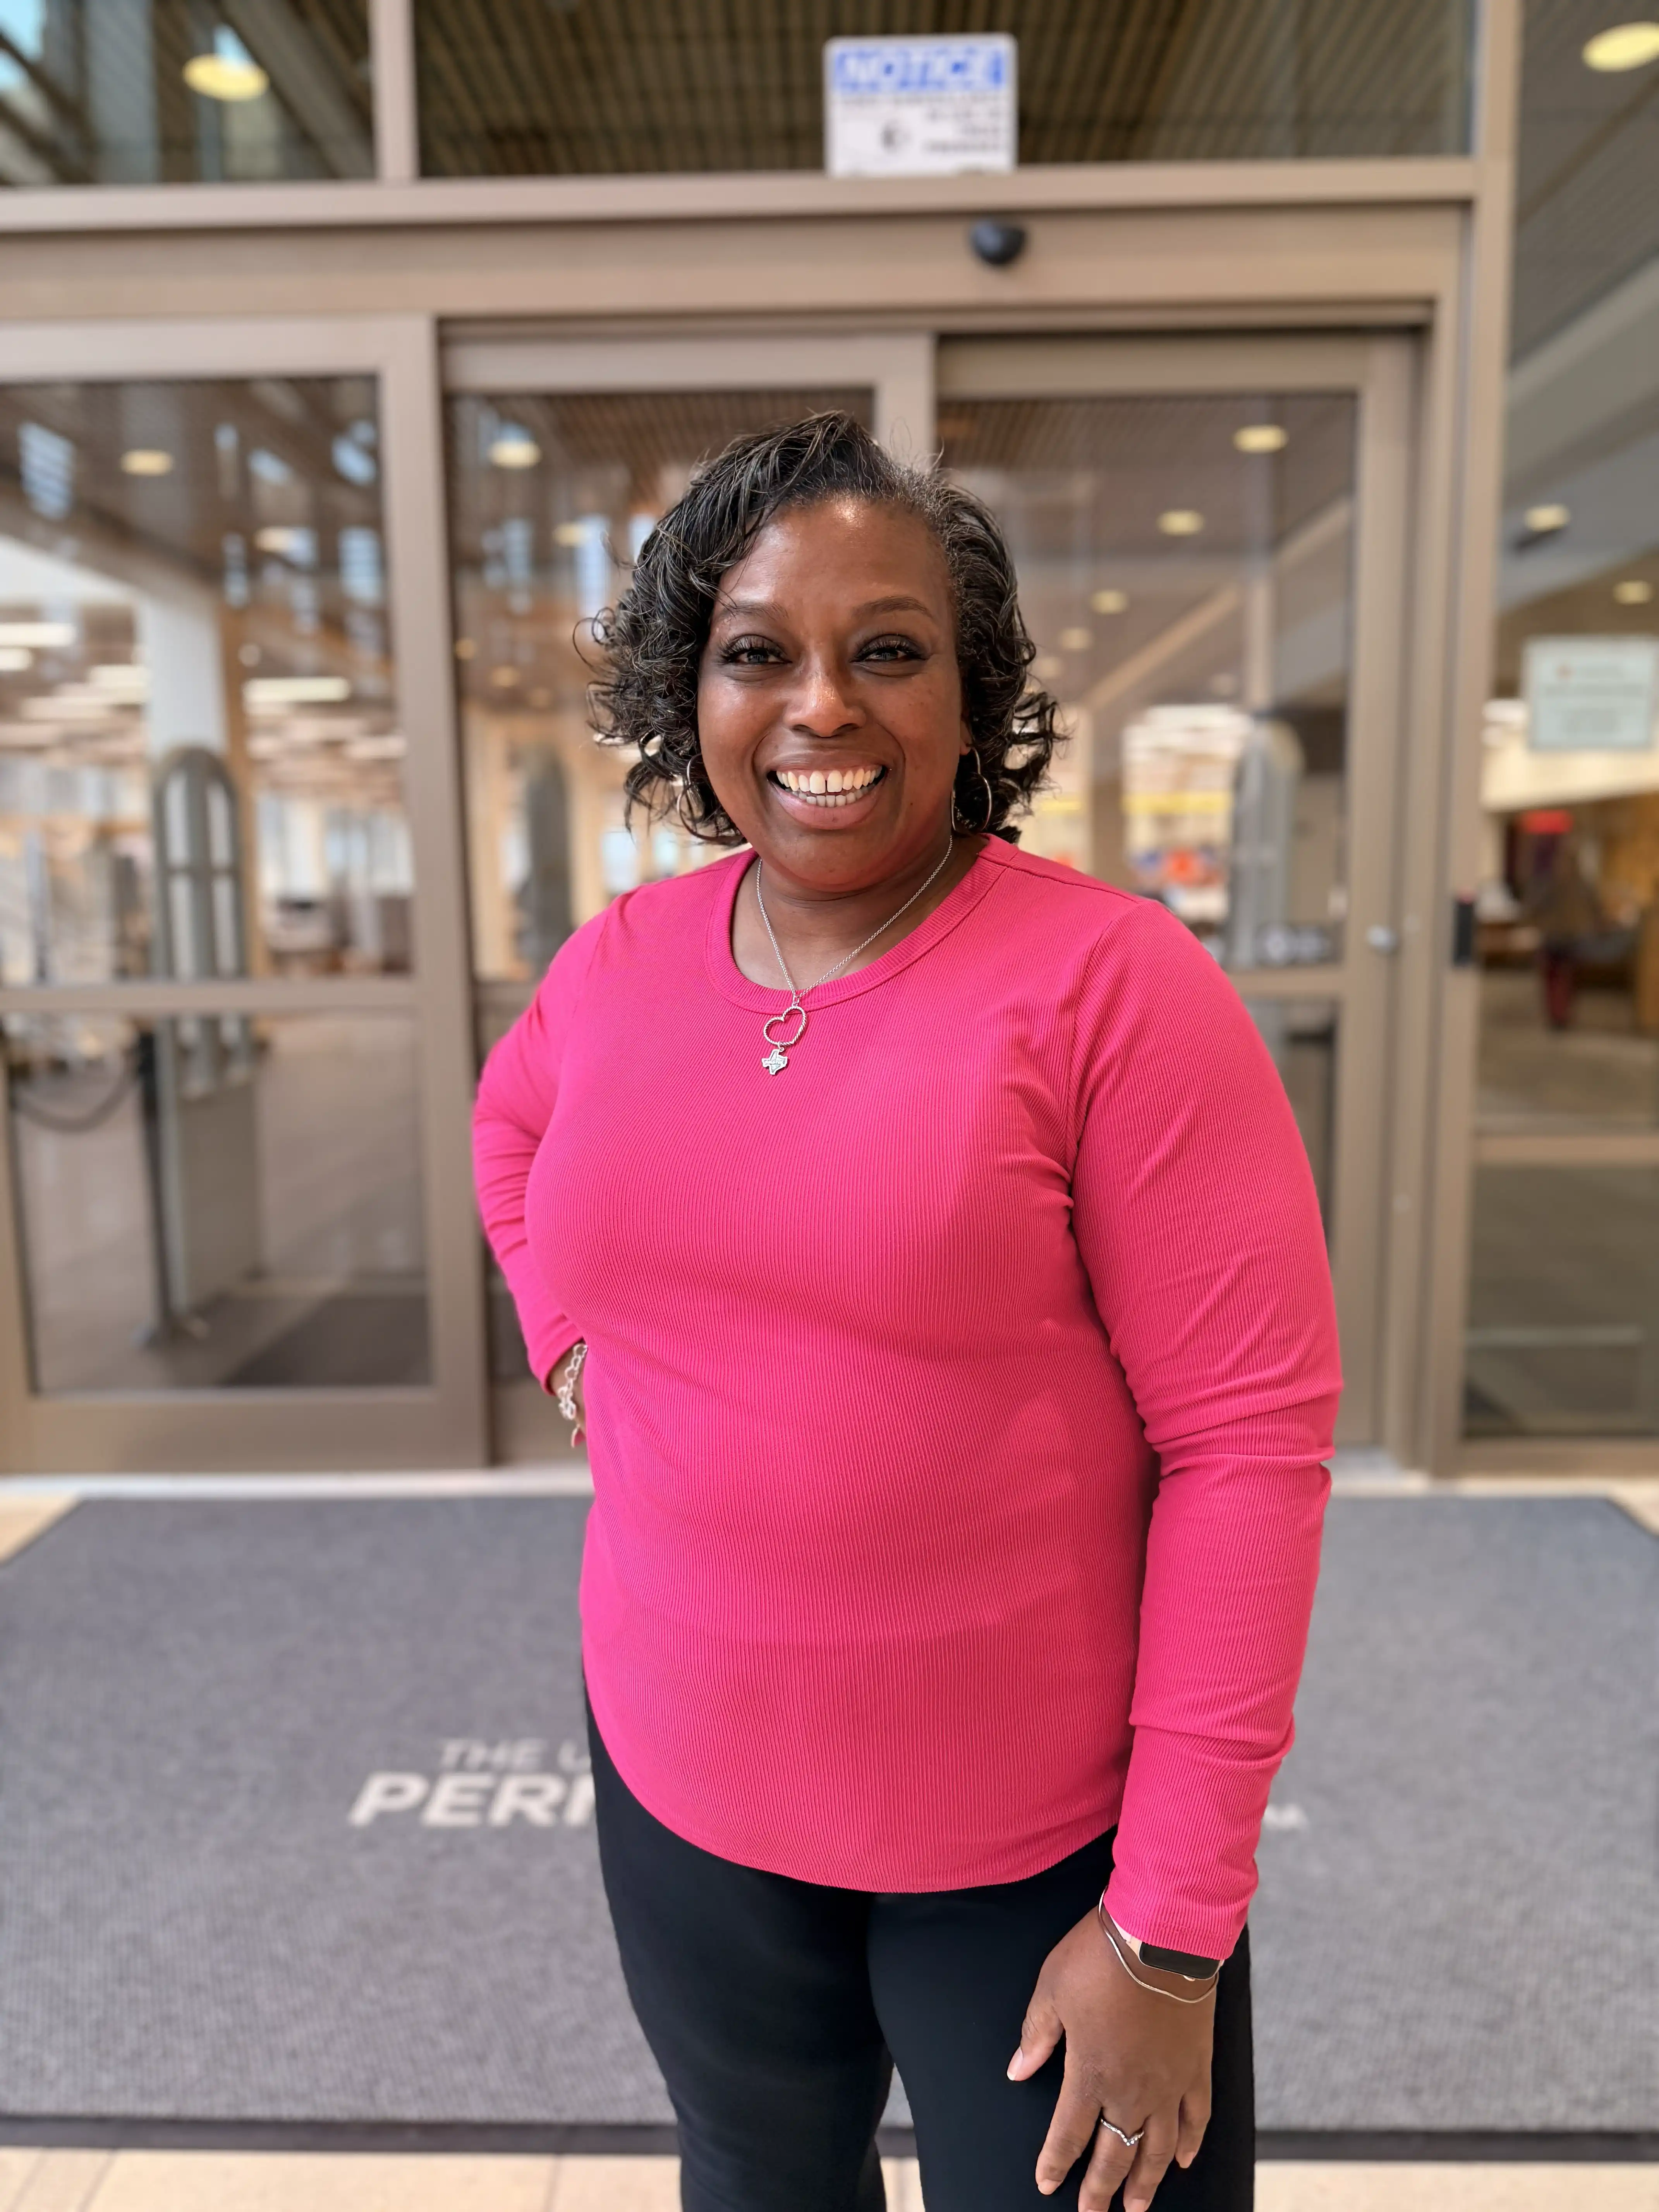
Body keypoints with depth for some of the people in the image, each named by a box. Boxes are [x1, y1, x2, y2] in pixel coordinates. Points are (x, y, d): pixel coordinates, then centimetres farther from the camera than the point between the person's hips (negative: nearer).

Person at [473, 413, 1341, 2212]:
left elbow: (1252, 1440, -17)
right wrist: (570, 1344, 4)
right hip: (681, 1787, 5)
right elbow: (511, 1130, 20)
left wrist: (1172, 1928, -15)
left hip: (1042, 1829, -4)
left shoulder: (1111, 982, -18)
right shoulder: (618, 963, -3)